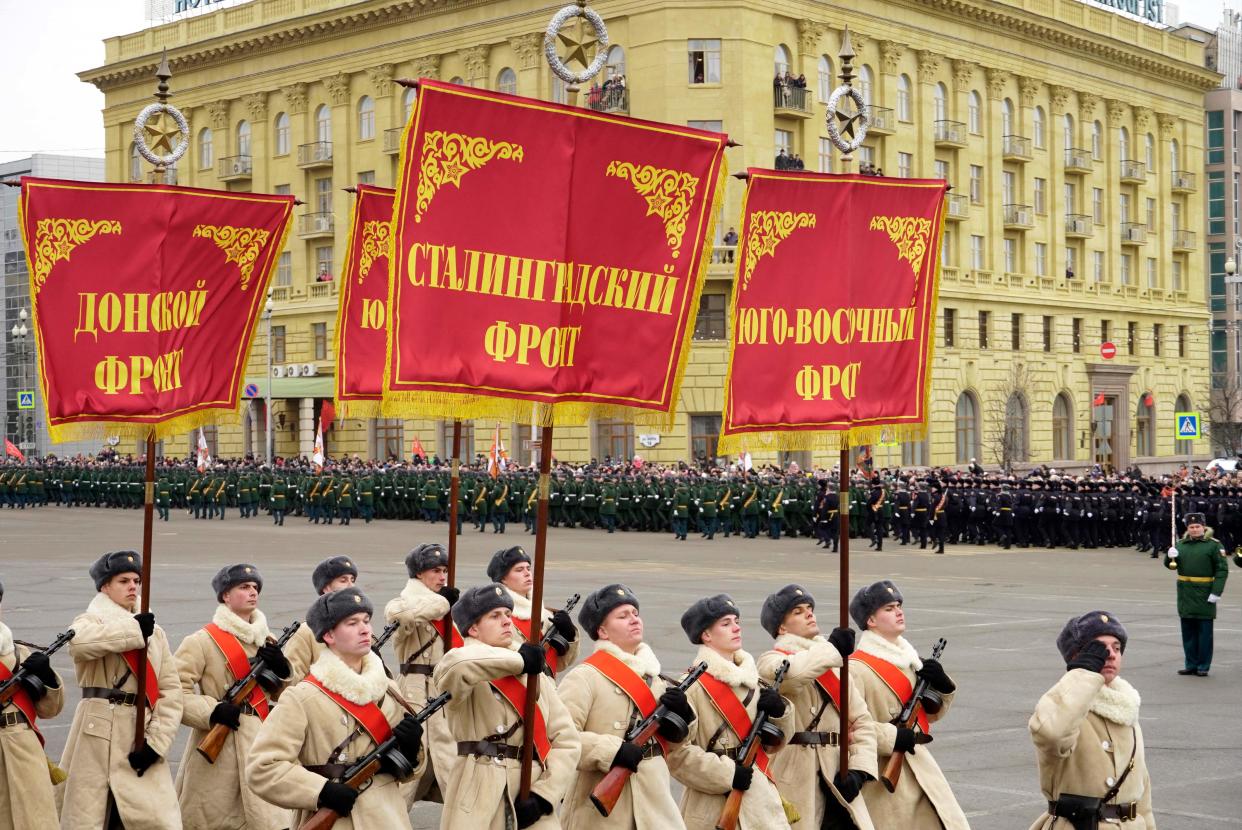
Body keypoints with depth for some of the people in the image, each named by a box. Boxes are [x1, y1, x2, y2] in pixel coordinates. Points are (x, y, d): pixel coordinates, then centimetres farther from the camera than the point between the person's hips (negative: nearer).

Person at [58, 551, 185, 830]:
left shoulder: (154, 631, 15)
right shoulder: (90, 620, 2)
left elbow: (171, 691, 7)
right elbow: (80, 642, -25)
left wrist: (156, 740, -6)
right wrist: (135, 630, -17)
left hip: (142, 739, 4)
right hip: (98, 735, -3)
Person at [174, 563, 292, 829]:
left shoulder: (267, 640, 14)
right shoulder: (203, 641, -4)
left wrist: (283, 669, -3)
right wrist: (212, 711, -22)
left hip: (261, 745, 4)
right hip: (218, 748, -4)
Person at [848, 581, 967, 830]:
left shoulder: (908, 657, 11)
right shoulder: (857, 667, -14)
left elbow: (931, 713, 19)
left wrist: (943, 686, 1)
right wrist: (891, 736, -23)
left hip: (920, 766, 7)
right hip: (884, 776, -7)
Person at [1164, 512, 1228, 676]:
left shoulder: (1214, 545, -4)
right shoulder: (1181, 544, 10)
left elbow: (1222, 570, -9)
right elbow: (1170, 565, 16)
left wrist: (1216, 592, -16)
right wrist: (1169, 556, -7)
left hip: (1204, 595, -5)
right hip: (1185, 594, 5)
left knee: (1204, 632, 2)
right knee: (1188, 631, 9)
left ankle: (1203, 667, 8)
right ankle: (1191, 664, 18)